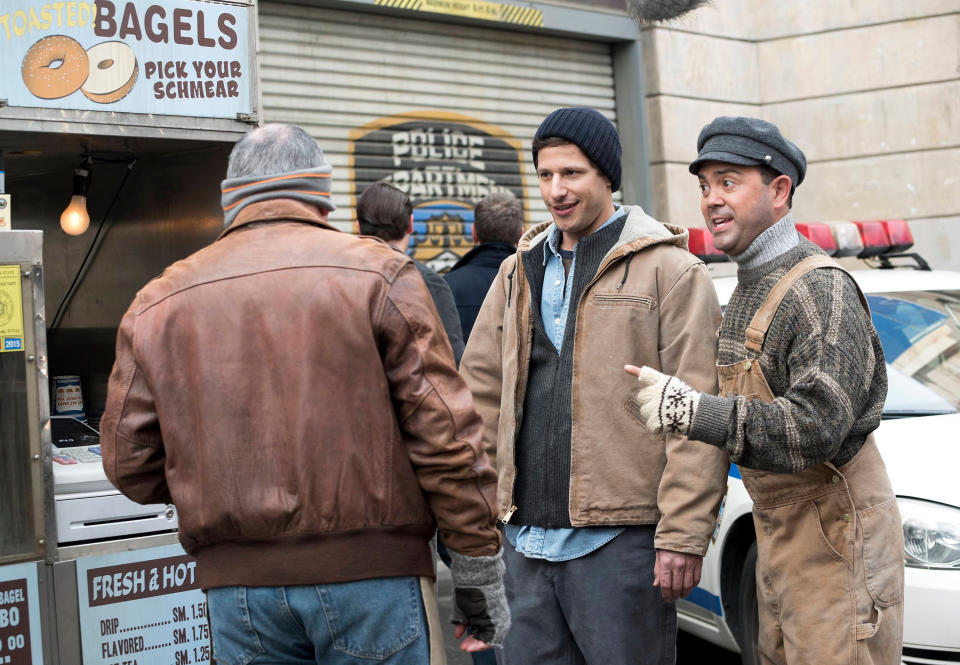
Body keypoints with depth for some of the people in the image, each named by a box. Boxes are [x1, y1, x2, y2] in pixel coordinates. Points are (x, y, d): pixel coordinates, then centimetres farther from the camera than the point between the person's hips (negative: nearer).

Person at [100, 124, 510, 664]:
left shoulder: (159, 304, 8)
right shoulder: (378, 274, -2)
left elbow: (129, 462, 9)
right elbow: (445, 433, -7)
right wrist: (480, 566, 0)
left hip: (238, 585, 3)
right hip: (371, 571, -3)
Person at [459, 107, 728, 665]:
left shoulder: (669, 269, -4)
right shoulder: (521, 271, 15)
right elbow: (481, 386, 16)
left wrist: (683, 535, -15)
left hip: (620, 538, -5)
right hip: (527, 537, 6)